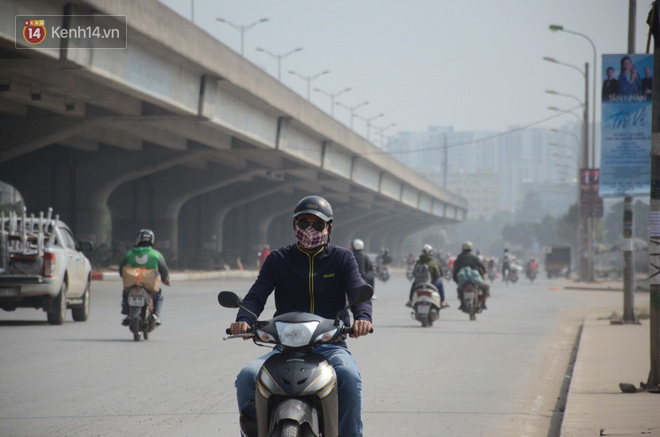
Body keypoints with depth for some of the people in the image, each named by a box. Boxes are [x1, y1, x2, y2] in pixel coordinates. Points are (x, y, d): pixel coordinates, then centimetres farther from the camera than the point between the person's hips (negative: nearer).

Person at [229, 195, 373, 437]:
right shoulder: (278, 259, 11)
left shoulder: (342, 258, 9)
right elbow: (257, 294, -1)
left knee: (349, 376, -35)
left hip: (329, 345, -1)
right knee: (247, 376, -26)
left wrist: (362, 317, -31)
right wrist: (244, 320, -25)